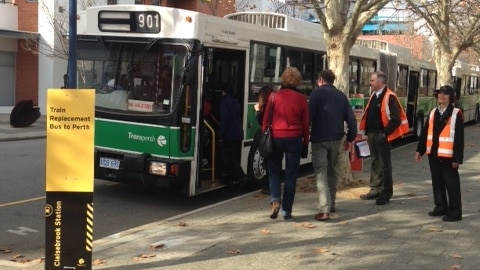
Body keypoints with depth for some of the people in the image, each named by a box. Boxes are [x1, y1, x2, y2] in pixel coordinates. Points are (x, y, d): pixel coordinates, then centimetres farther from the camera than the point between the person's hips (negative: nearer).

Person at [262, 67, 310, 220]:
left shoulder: (274, 97, -2)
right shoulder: (301, 99, -1)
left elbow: (266, 119, 1)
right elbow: (306, 124, 3)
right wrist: (305, 143, 12)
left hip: (276, 138, 0)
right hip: (294, 139, 0)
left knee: (274, 171, 16)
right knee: (291, 174, 7)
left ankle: (275, 200, -5)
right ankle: (287, 210, 8)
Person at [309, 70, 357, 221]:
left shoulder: (317, 93, -4)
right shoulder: (341, 95, 11)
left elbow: (309, 115, -14)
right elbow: (351, 118, 9)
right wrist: (350, 138, 17)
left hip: (319, 139, -5)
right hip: (336, 139, 5)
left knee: (321, 173, -7)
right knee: (332, 171, 20)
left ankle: (324, 210, -17)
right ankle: (331, 204, 29)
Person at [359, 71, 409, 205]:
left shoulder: (389, 97, -15)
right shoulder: (374, 96, 12)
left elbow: (396, 119, -19)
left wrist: (385, 132, -16)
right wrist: (367, 131, 12)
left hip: (381, 135, -9)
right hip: (371, 134, 9)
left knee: (384, 164, 0)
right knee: (375, 162, 14)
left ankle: (386, 194, 7)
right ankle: (375, 190, 23)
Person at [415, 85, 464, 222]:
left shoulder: (456, 114, -7)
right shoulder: (433, 113, 11)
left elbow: (459, 138, -10)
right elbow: (424, 133, 15)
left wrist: (458, 158, -13)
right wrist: (420, 150, 10)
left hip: (447, 155, -6)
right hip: (433, 154, 6)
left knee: (451, 183, -1)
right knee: (437, 182, 13)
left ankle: (455, 211, 5)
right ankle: (440, 207, 25)